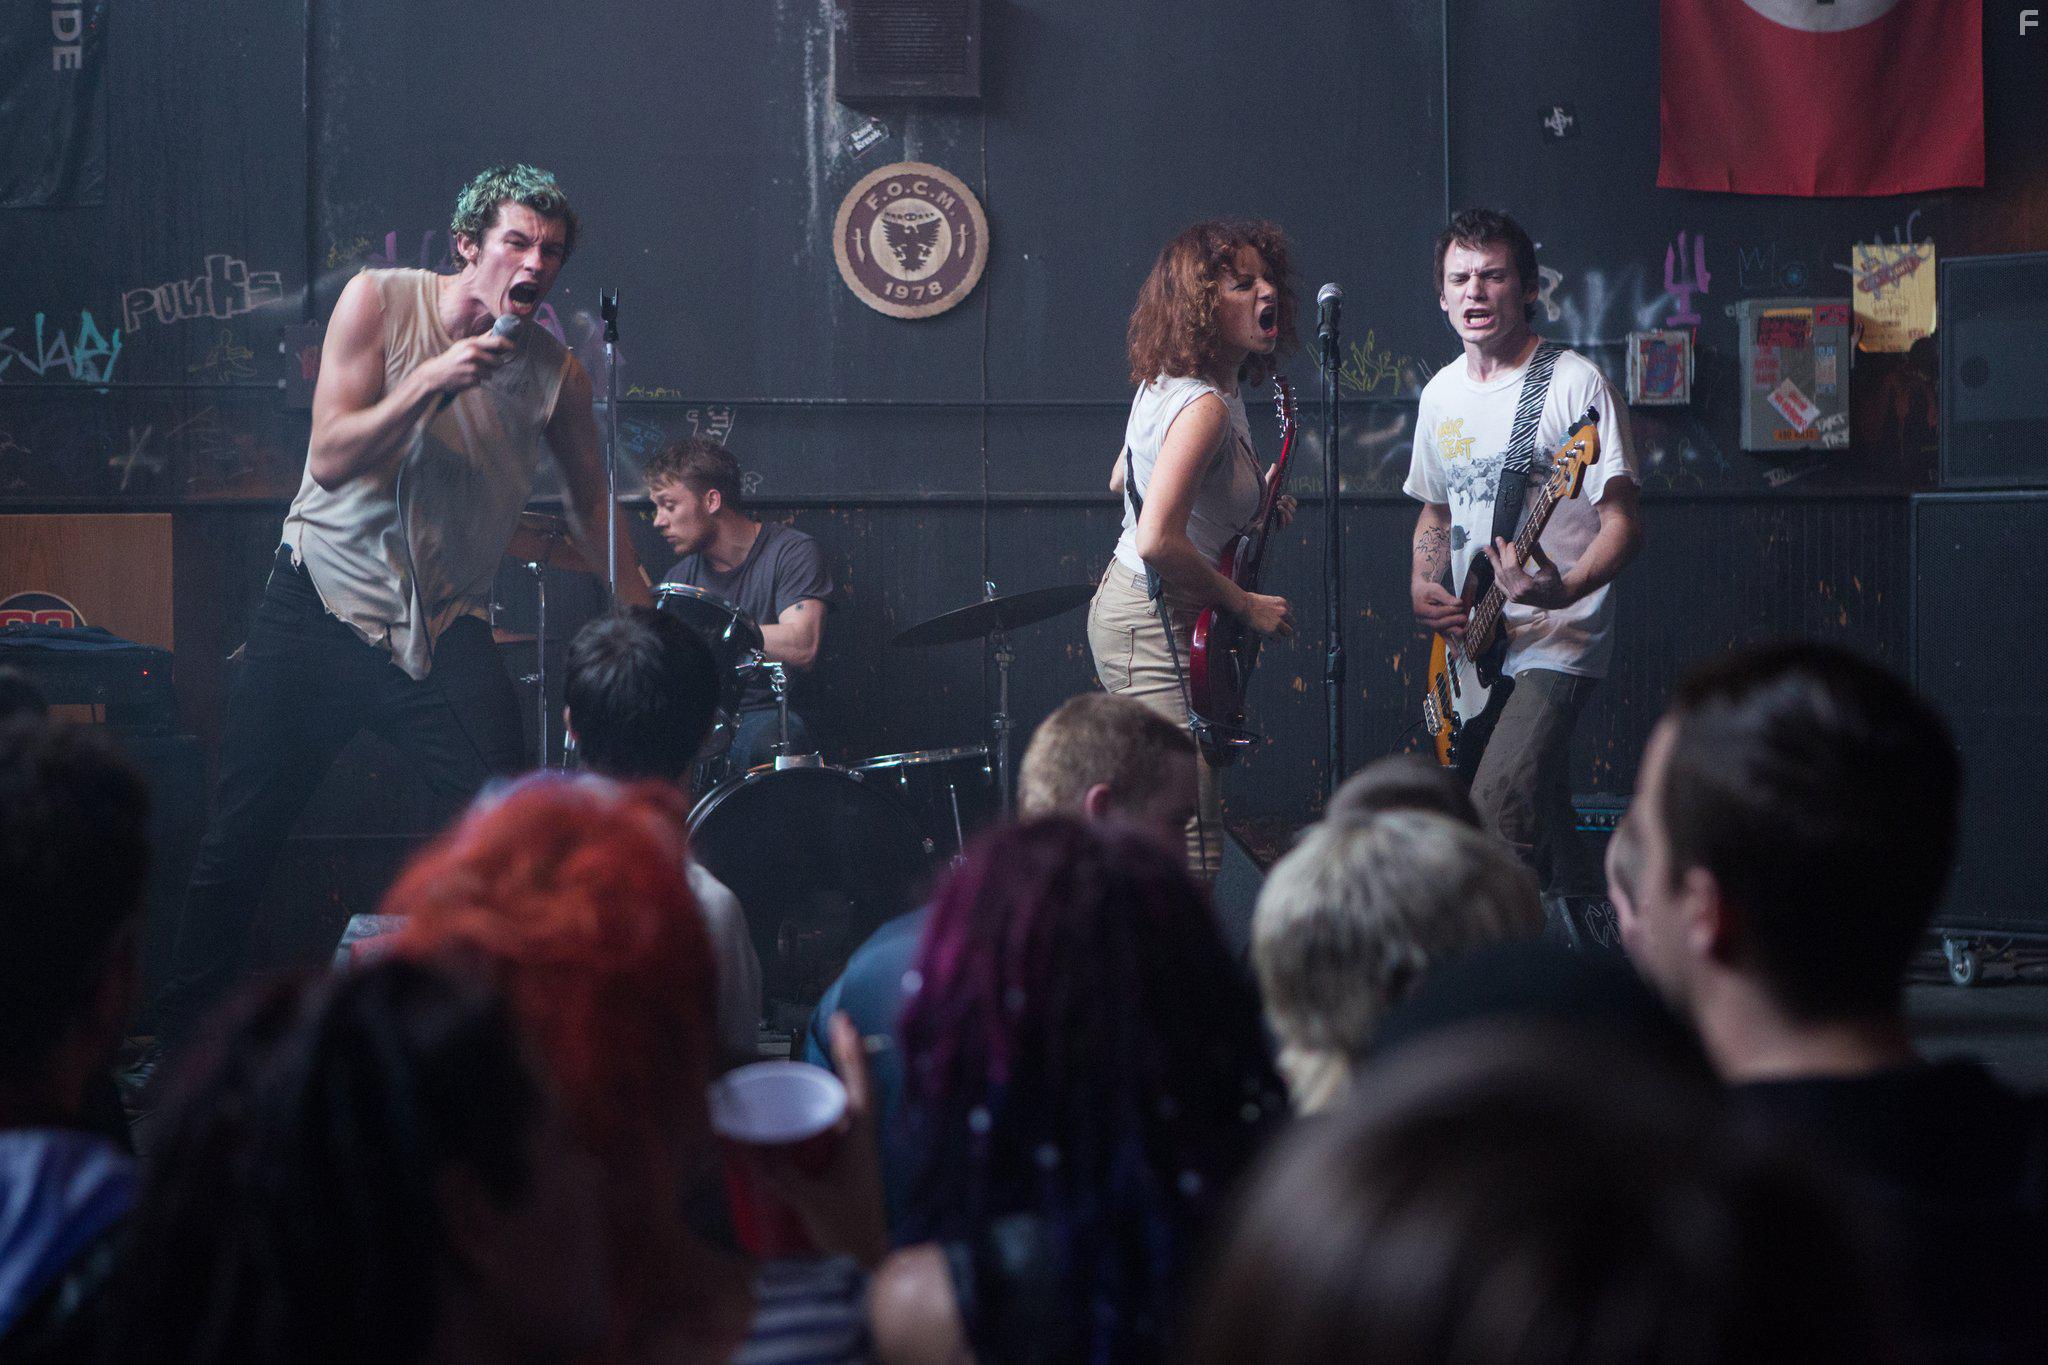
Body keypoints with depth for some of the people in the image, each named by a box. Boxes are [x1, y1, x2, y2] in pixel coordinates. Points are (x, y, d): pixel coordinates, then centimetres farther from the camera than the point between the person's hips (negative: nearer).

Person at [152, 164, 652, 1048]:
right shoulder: (381, 302, -6)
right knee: (244, 833, 2)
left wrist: (644, 618, 3)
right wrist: (431, 383, -24)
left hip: (445, 627, 1)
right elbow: (331, 459, -13)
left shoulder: (552, 370, -1)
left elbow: (593, 503, 11)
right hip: (324, 601, -1)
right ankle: (183, 1035, 16)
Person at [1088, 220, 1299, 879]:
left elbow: (1122, 480, 25)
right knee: (1190, 858, -14)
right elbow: (1158, 541, -32)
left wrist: (1246, 499, 20)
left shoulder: (1167, 383, 8)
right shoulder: (1205, 406, -23)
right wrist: (1247, 606, -20)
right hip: (1155, 627, -11)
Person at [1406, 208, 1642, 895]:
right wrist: (1423, 587, 5)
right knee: (1546, 827, 10)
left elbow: (1623, 522, -15)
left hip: (1555, 641, -7)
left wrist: (1563, 590, -33)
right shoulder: (1440, 395, 12)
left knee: (1500, 808, -25)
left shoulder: (1573, 384, -10)